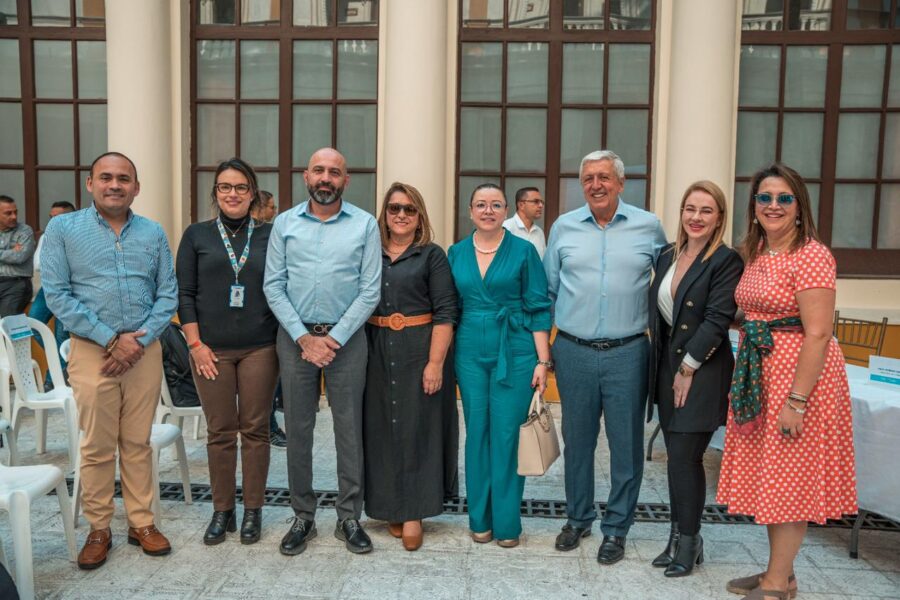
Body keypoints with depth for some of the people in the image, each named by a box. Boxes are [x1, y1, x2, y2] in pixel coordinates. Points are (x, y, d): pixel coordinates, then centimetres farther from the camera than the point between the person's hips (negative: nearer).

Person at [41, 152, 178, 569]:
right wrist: (110, 340, -11)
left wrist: (139, 339, -8)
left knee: (138, 443, 9)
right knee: (97, 447, 5)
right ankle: (98, 530, 20)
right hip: (92, 351, -2)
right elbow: (56, 293, -6)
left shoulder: (153, 233, 7)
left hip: (144, 350, 2)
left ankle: (141, 523, 21)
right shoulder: (63, 228, 0)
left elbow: (168, 294, 5)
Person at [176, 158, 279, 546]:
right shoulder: (197, 235, 5)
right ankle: (222, 510, 21)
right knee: (219, 431, 7)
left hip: (259, 349, 0)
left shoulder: (269, 235, 4)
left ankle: (253, 510, 20)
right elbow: (185, 293, 3)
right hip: (212, 349, 0)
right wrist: (195, 343, -3)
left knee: (255, 429, 6)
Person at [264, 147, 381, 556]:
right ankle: (302, 517, 23)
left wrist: (335, 338, -10)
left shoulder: (365, 225, 0)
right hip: (295, 337, 2)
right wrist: (304, 337, -8)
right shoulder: (285, 223, 5)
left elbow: (370, 290, -4)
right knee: (297, 430, 8)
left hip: (347, 338, -1)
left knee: (349, 429, 5)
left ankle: (349, 518, 19)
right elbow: (273, 286, 1)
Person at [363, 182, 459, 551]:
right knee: (382, 428, 8)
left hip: (420, 351, -3)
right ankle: (391, 506, 23)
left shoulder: (432, 255, -1)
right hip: (377, 352, 3)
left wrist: (435, 362, -14)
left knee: (416, 427, 2)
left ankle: (413, 512, 12)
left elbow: (445, 312, -6)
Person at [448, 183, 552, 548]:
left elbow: (539, 309, -3)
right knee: (477, 433, 9)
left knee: (507, 435, 0)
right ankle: (480, 518, 24)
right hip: (471, 353, 3)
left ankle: (506, 521, 16)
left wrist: (543, 361, -8)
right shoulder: (456, 253, 7)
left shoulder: (523, 251, -2)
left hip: (515, 352, -3)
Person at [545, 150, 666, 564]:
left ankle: (616, 528, 23)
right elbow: (547, 289, 11)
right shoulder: (563, 227, 5)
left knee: (626, 444, 6)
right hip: (573, 352, 1)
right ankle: (578, 517, 32)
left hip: (627, 353, -1)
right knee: (577, 440, 13)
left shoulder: (649, 227, 1)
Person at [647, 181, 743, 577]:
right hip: (666, 367, 6)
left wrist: (688, 367, -14)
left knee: (684, 459, -3)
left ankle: (688, 541, 15)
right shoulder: (667, 256, 10)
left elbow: (717, 320, -15)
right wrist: (662, 363, 9)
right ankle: (680, 535, 25)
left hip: (702, 372, -6)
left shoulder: (726, 261, -9)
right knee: (677, 458, 12)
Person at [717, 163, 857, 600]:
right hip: (757, 371, 8)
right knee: (768, 471, 15)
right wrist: (746, 377, 11)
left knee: (789, 477, 3)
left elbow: (818, 334, -20)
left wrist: (796, 401, -21)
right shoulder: (755, 253, 9)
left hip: (799, 372, -8)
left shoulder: (811, 256, -15)